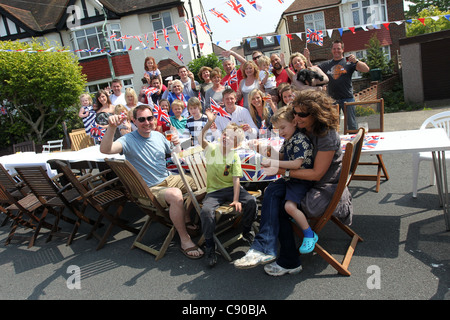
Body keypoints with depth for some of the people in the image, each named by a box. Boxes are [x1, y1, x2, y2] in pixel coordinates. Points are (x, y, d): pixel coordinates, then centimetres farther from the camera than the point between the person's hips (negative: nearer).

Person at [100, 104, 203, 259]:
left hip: (168, 179, 8)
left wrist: (177, 145, -3)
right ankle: (184, 240, -19)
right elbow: (105, 149, -30)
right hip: (150, 189, -7)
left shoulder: (158, 136, 7)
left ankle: (187, 220, 18)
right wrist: (112, 127, -43)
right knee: (175, 194, -36)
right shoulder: (129, 140, -12)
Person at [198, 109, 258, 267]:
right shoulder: (212, 148, -3)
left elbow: (236, 179, -11)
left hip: (231, 188, 1)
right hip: (213, 191, -1)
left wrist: (236, 200, -22)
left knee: (251, 201, -24)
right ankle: (209, 246, -8)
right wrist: (209, 123, -37)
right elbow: (200, 139, -24)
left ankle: (247, 231, 6)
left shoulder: (235, 157, -4)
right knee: (206, 211, -30)